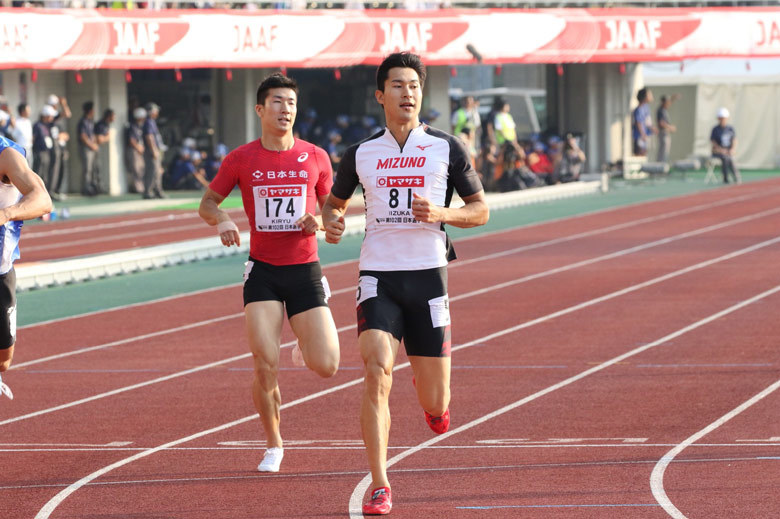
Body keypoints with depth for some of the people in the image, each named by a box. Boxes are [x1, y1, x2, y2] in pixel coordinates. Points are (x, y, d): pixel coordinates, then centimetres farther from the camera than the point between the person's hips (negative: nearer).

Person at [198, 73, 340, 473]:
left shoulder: (315, 157, 3)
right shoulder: (241, 159, 1)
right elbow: (207, 202, 12)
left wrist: (320, 222, -9)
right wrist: (222, 221, -10)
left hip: (305, 271, 1)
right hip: (263, 272, -1)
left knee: (326, 367, -7)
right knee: (266, 367, -13)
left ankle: (305, 346, 31)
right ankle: (273, 446, 8)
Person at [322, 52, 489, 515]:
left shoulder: (447, 148, 4)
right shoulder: (361, 155, 8)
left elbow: (481, 210, 7)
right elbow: (335, 202, 23)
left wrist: (441, 213, -12)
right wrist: (331, 222, -1)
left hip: (428, 275, 0)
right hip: (379, 276, 0)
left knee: (434, 404, 3)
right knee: (378, 373, -20)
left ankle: (434, 402, 44)